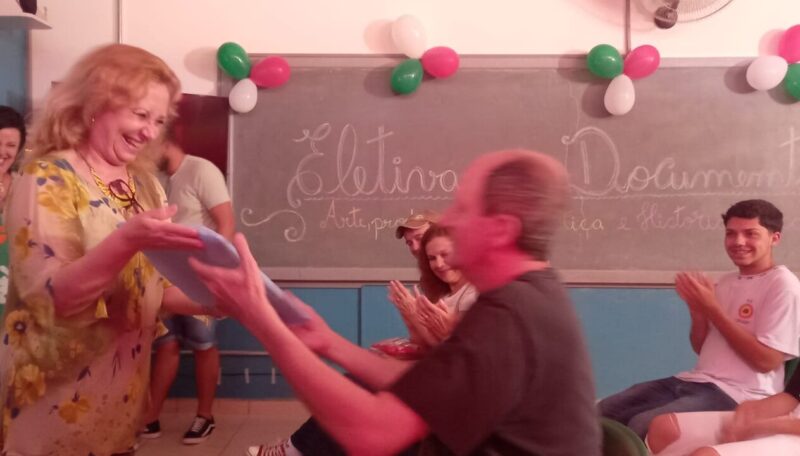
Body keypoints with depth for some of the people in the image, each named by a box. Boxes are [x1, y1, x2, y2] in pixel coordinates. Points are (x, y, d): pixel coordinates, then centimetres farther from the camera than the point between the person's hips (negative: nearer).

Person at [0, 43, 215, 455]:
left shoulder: (145, 185, 5)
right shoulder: (48, 180, -14)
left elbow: (152, 288, 7)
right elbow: (49, 299, -22)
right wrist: (128, 240, -36)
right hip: (56, 404, -6)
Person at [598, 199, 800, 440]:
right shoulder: (725, 282, 16)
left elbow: (766, 361, -15)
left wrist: (712, 308, -13)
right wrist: (697, 309, -3)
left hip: (738, 394, -7)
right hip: (694, 381, 7)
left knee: (641, 426, -28)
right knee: (605, 411, -6)